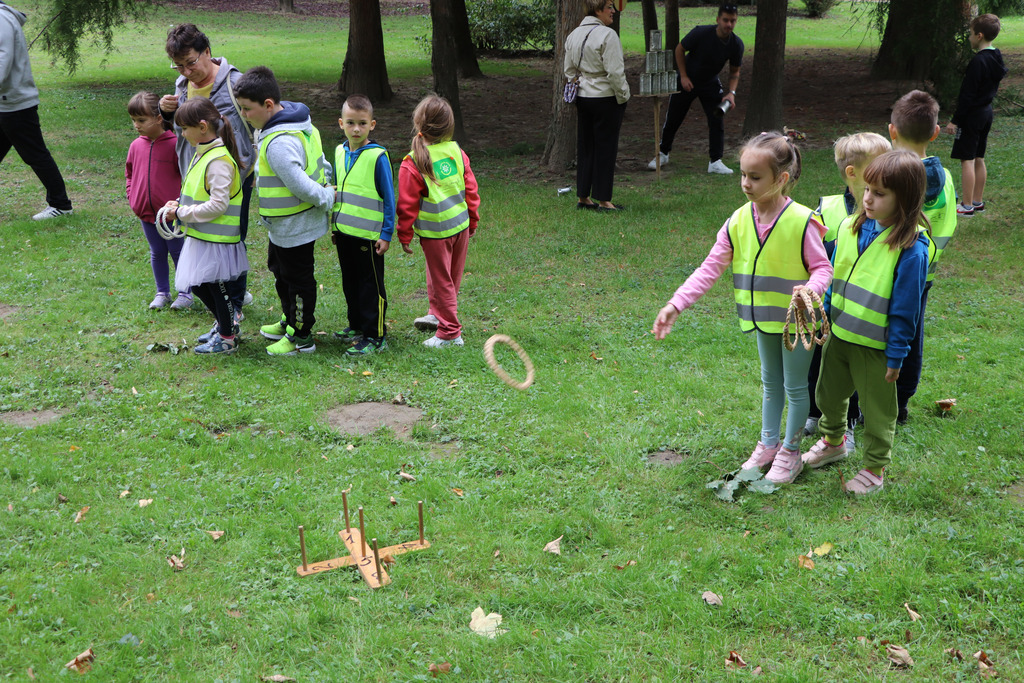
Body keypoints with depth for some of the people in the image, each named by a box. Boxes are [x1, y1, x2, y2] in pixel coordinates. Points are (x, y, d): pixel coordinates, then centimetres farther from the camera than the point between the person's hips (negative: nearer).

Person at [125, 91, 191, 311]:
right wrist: (132, 198, 7)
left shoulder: (175, 144, -16)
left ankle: (185, 293, 22)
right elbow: (130, 173, 17)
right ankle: (162, 293, 29)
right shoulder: (136, 146, 2)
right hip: (146, 213, 5)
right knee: (157, 254, 16)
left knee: (178, 252, 8)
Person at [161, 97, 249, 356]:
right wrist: (179, 206, 3)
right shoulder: (202, 153, 9)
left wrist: (182, 213, -19)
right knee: (197, 285, 19)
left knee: (216, 286, 4)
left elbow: (218, 205, -25)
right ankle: (224, 324, 37)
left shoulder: (219, 161, -22)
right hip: (201, 237, 10)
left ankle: (227, 338, 20)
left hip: (216, 239, -10)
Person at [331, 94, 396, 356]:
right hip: (344, 231, 7)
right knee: (350, 282, 17)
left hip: (368, 234, -7)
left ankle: (374, 337, 9)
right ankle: (357, 325, 33)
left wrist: (387, 233, -12)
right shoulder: (340, 152, 5)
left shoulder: (377, 156, -15)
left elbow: (389, 197, -11)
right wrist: (334, 225, 19)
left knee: (371, 285, 1)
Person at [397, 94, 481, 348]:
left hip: (435, 232, -5)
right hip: (461, 225, 5)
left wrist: (404, 235, -1)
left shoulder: (412, 164, -16)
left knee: (441, 281, 6)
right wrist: (472, 220, 17)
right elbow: (470, 188, 4)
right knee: (452, 277, 20)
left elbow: (407, 205, -12)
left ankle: (450, 333, 13)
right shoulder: (456, 151, -4)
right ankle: (438, 313, 40)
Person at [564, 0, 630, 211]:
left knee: (585, 146, 13)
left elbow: (568, 70, 14)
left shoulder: (573, 35, 8)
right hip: (606, 97, -7)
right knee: (606, 147, 0)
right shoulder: (607, 35, -16)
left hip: (582, 97, 7)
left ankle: (583, 197, 19)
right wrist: (623, 96, -8)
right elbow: (615, 72, -18)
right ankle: (603, 200, 4)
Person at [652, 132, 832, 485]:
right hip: (764, 317, 5)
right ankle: (768, 444, 39)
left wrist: (812, 289, -39)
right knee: (770, 383, 22)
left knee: (795, 386, 10)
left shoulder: (801, 221, -22)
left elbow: (823, 267, -15)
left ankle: (790, 452, 26)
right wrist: (676, 304, -15)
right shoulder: (739, 221, -8)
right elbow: (710, 268, -8)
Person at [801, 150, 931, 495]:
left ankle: (875, 468, 33)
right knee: (829, 393, 25)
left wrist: (896, 356, -13)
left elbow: (906, 308, -17)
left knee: (877, 409, 12)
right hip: (839, 334, 6)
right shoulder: (852, 229, -3)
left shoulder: (911, 248, -22)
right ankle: (833, 441, 51)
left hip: (876, 346, -6)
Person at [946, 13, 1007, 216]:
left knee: (967, 160, -5)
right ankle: (978, 201, 23)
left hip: (972, 115, -9)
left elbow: (968, 95, -21)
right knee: (978, 159, 16)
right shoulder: (996, 59, 8)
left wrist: (955, 120, -16)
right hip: (986, 112, 9)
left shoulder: (978, 61, -21)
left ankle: (967, 206, -3)